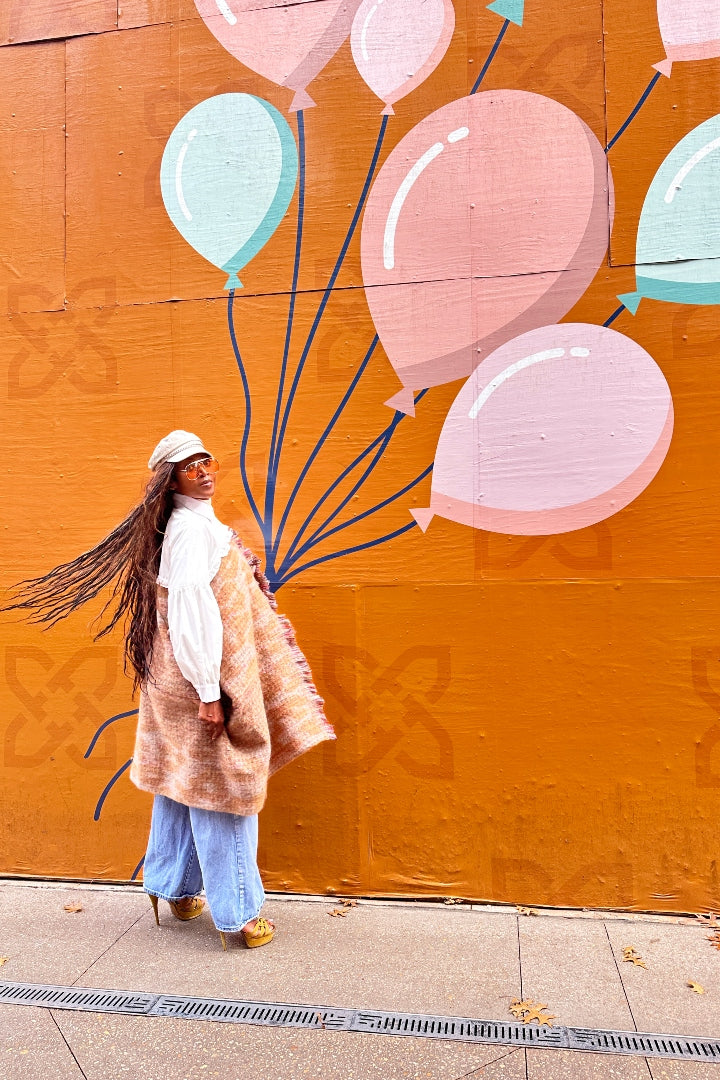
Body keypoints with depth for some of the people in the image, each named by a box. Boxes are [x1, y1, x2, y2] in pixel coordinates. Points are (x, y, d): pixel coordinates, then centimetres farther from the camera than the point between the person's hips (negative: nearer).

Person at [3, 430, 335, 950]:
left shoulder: (196, 523, 12)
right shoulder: (192, 527, -18)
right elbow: (191, 610, -24)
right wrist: (209, 692, -23)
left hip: (177, 678, 10)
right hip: (205, 679, -10)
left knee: (182, 781, 19)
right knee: (222, 789, 2)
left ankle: (174, 888, 37)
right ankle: (237, 913, 17)